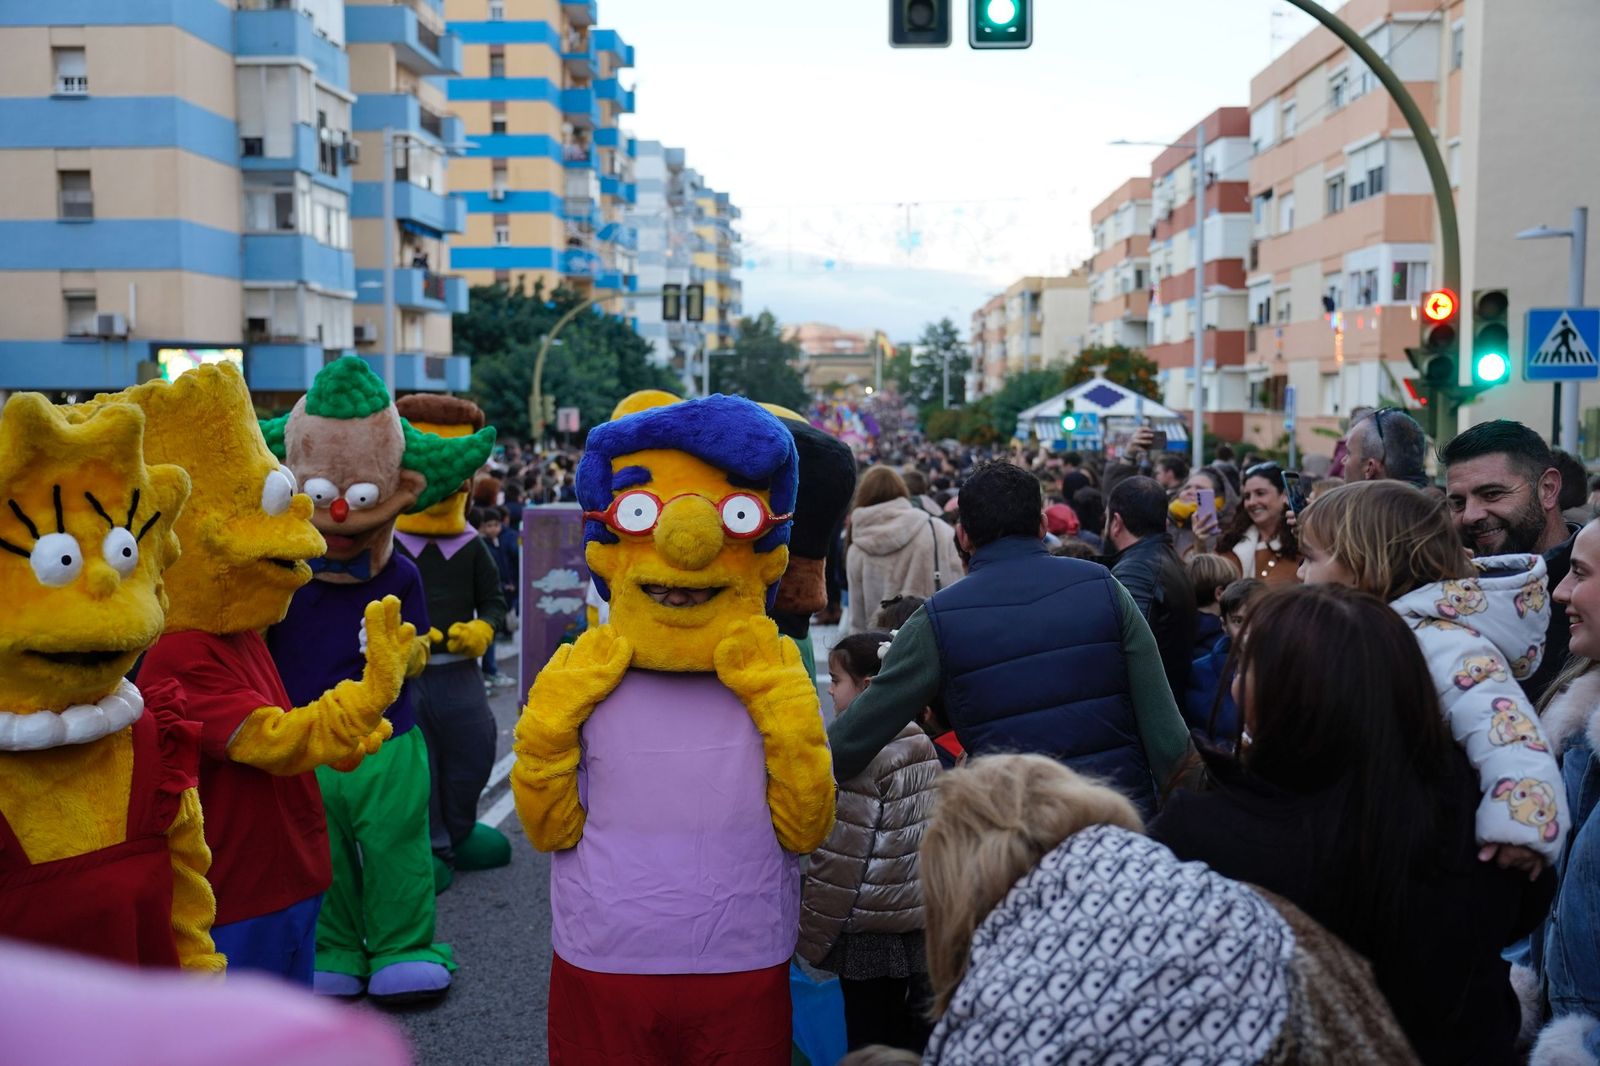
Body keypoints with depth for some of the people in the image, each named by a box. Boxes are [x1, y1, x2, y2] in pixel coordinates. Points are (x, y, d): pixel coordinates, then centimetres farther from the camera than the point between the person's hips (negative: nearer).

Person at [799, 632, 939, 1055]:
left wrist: (813, 935, -11)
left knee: (872, 1039, 4)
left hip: (870, 934, -8)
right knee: (920, 1034, 16)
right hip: (927, 926, 8)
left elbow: (842, 859, -18)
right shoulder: (926, 743, 6)